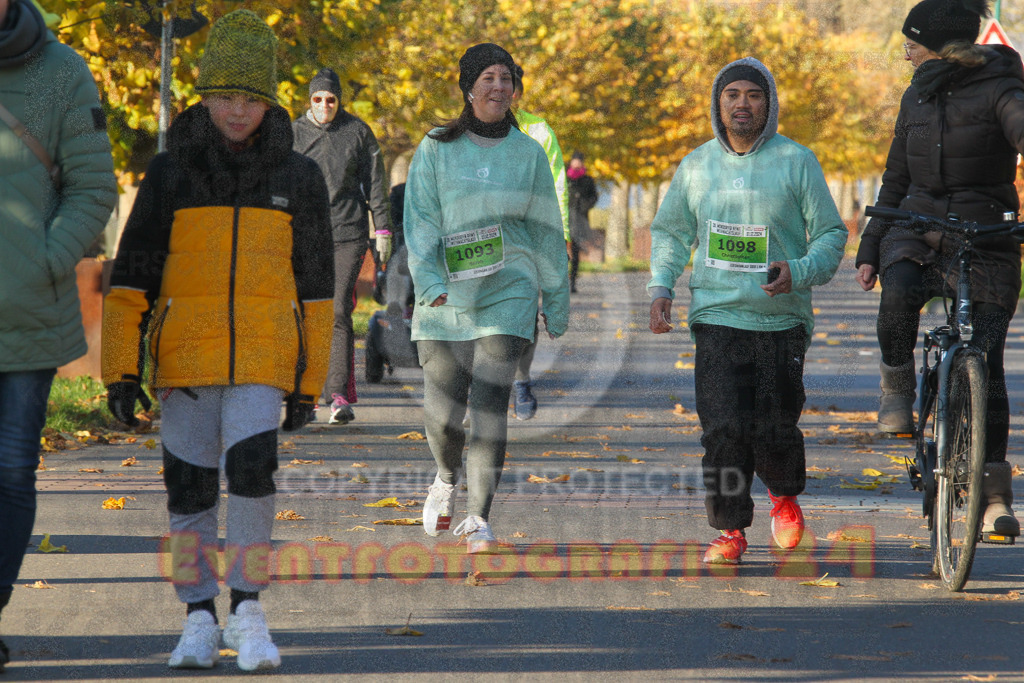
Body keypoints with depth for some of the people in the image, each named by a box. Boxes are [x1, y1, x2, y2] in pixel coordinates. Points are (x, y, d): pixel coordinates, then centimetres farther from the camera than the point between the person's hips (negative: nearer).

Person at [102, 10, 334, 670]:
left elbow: (313, 285, 8)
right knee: (190, 487, 2)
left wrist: (309, 383, 7)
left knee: (251, 467, -18)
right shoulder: (170, 174, 1)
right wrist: (121, 369, -5)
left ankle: (248, 613, -6)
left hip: (263, 356, -1)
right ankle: (200, 622, 16)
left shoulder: (299, 177, 2)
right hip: (184, 354, 1)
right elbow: (132, 275, 1)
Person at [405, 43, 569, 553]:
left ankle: (479, 518, -9)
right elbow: (419, 223, -3)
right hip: (445, 298, 0)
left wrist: (557, 303, 11)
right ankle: (447, 480, 35)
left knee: (489, 405, -13)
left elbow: (547, 233, 10)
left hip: (507, 296, 0)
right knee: (441, 411, 2)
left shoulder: (528, 155, 6)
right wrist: (430, 284, -17)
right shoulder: (436, 150, 3)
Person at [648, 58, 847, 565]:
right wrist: (660, 287, 5)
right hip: (717, 318, 1)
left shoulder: (796, 162, 0)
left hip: (782, 320, -1)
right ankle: (729, 531, 1)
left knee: (773, 431, -2)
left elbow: (831, 234, 3)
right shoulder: (697, 166, 9)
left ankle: (785, 494, 30)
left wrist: (798, 272, -16)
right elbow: (670, 232, 20)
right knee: (723, 429, -10)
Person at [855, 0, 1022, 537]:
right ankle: (897, 390, -8)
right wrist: (869, 250, 16)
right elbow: (895, 181, 20)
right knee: (899, 292, -32)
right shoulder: (917, 98, 13)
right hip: (917, 233, 4)